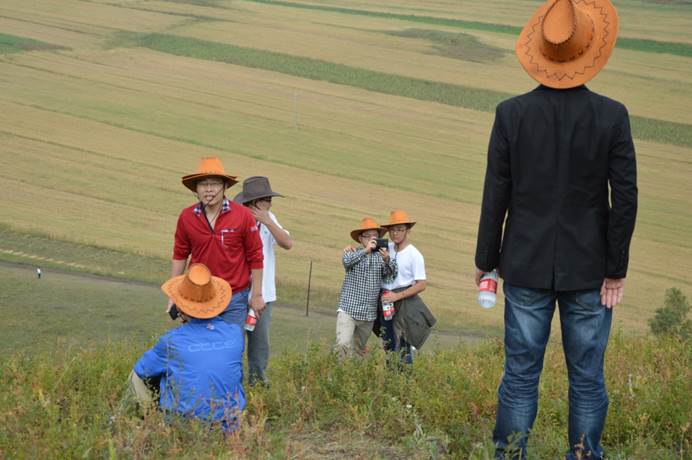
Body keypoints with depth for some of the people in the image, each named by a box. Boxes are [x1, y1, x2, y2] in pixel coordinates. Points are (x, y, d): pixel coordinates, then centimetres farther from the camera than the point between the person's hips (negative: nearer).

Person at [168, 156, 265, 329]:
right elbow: (180, 255, 9)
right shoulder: (186, 217, -4)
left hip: (234, 298, -2)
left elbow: (255, 257, -3)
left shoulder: (243, 216, -10)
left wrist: (257, 295, 0)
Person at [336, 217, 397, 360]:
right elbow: (346, 261, -22)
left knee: (360, 349, 14)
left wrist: (387, 260, -32)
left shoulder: (381, 256, 5)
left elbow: (391, 273, -11)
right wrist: (366, 251, -34)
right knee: (344, 345, -20)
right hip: (348, 310, -3)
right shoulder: (352, 253, 0)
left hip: (369, 314, 3)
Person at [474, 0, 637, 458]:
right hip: (589, 268, 0)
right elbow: (625, 200, -8)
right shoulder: (613, 116, -8)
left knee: (520, 374, 10)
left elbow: (495, 196, -5)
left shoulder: (511, 113, -8)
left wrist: (486, 262, 5)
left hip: (527, 266, 1)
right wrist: (616, 269, 1)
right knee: (588, 378, 10)